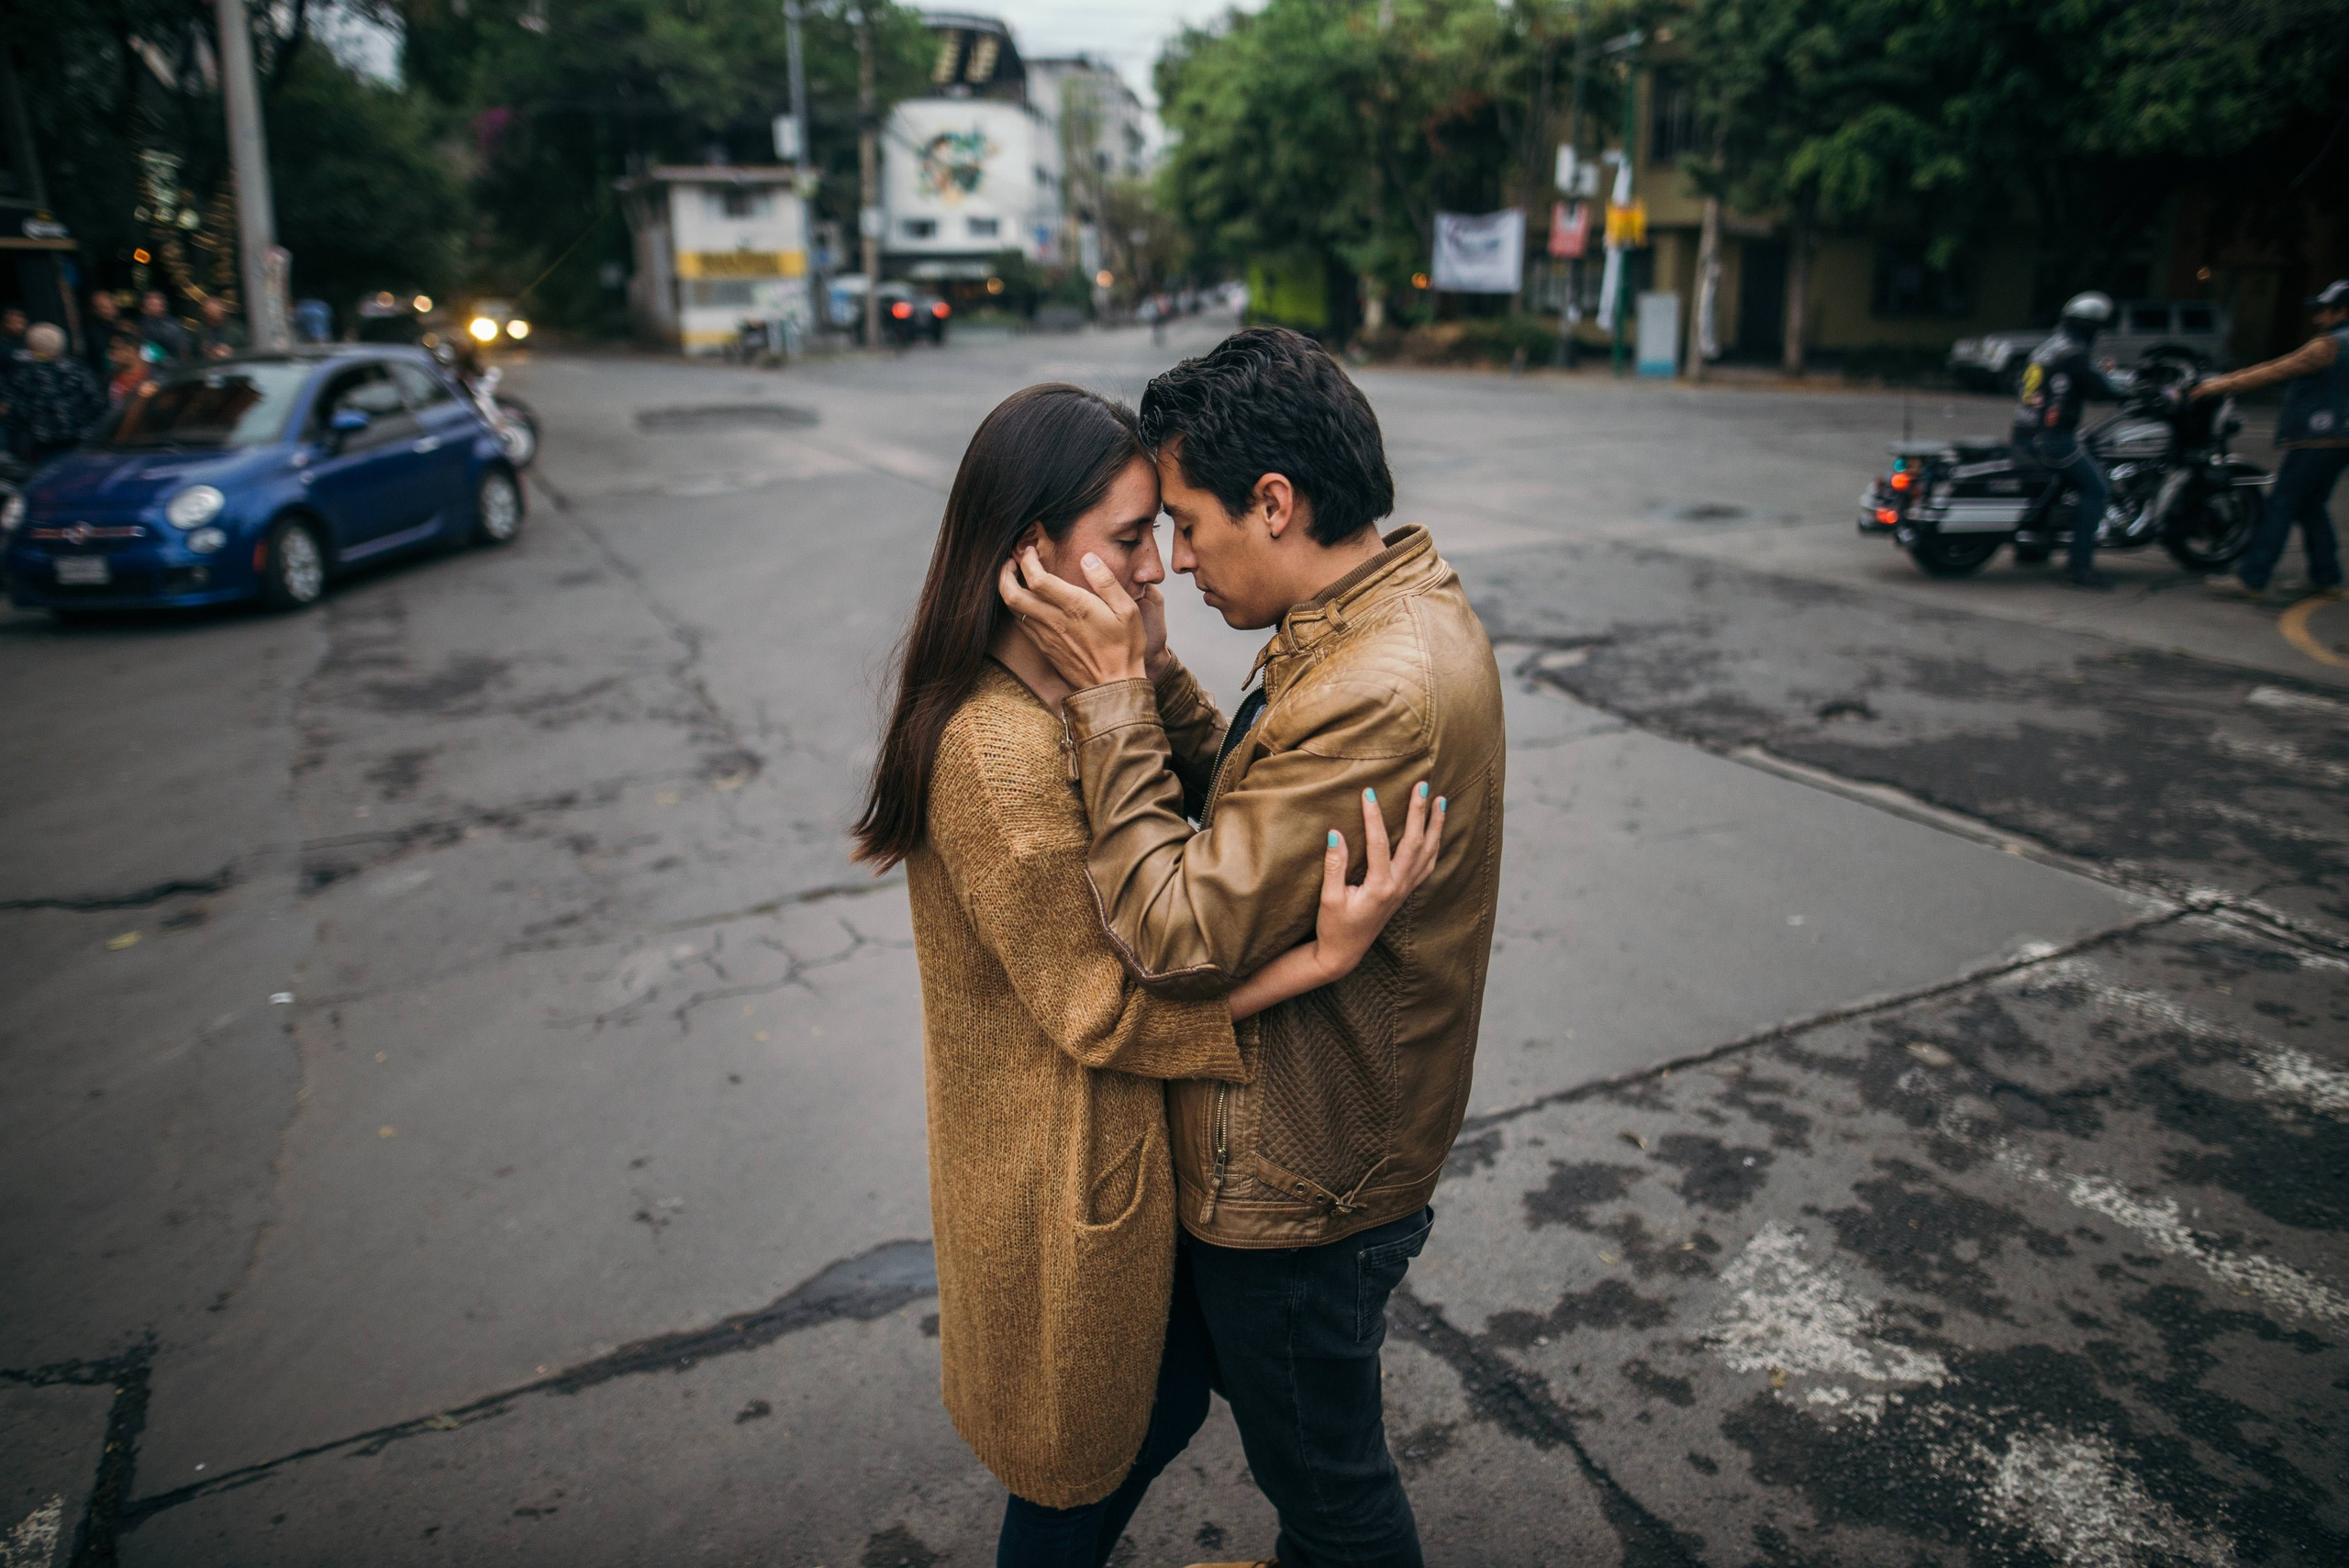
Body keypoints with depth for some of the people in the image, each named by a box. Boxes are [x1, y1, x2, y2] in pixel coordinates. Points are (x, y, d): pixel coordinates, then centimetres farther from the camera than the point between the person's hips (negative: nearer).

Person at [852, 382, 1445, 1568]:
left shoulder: (1059, 696, 0)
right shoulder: (1000, 752, -31)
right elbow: (1104, 1009, -26)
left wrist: (1151, 662, -14)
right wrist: (1322, 957, -32)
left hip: (1117, 1136, 9)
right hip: (1066, 1172, -9)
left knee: (1168, 1400, 29)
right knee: (1076, 1472, 17)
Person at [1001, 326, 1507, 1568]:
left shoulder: (1379, 695, -33)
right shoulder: (1405, 607, 1)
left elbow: (1183, 935, -30)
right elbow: (1240, 818, 4)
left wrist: (1111, 694, -26)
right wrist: (1148, 676, -8)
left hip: (1297, 1186, -10)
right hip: (1323, 1146, 10)